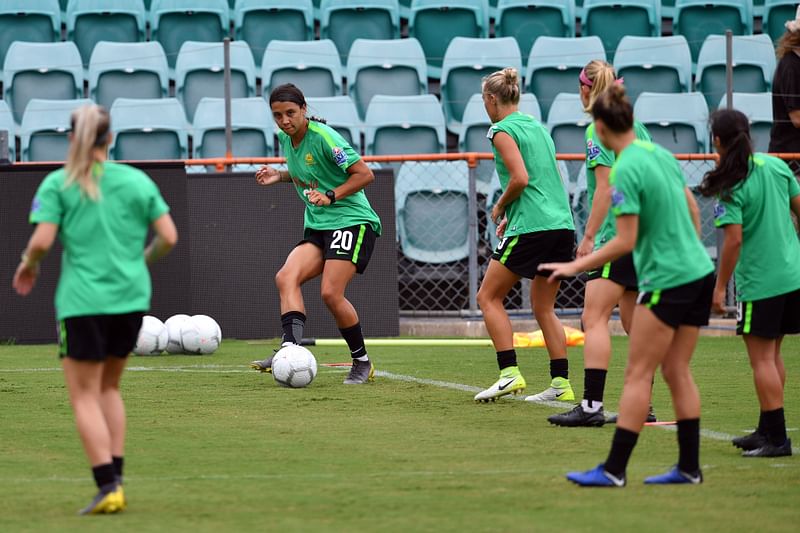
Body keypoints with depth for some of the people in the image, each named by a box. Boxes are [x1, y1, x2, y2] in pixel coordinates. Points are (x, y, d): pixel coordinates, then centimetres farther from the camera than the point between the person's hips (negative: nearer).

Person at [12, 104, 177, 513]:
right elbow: (168, 237, 3)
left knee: (85, 396, 2)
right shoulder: (138, 181, 5)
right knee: (109, 387, 21)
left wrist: (28, 264, 9)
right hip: (131, 297, 4)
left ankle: (108, 485, -10)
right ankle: (115, 476, 14)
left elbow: (43, 240, -12)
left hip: (82, 300, -4)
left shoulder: (57, 184, -3)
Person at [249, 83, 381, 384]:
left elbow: (364, 174, -13)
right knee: (286, 277, -17)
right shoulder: (285, 138, 9)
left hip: (352, 221, -8)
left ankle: (362, 363, -2)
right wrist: (279, 176, 10)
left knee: (330, 293, -19)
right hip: (317, 226, 8)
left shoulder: (323, 137, -15)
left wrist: (331, 196, -21)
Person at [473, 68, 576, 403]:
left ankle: (510, 373, -8)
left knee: (488, 297, 3)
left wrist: (500, 207, 0)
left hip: (531, 226, -8)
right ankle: (561, 384, 6)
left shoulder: (503, 131, -5)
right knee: (543, 307, 13)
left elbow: (520, 178, -17)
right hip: (562, 222, 8)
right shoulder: (536, 126, 19)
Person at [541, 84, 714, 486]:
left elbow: (625, 242, -18)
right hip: (699, 271, 8)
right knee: (677, 371, 12)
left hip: (666, 280, -8)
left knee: (638, 374, -3)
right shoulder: (661, 154, 7)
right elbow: (693, 212, 16)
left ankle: (614, 469, -2)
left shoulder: (625, 170, -17)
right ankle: (689, 467, 13)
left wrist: (575, 267, -11)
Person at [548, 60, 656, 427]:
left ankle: (591, 405, -18)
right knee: (632, 319, 13)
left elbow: (606, 186, -15)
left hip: (617, 234, -9)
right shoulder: (635, 125, 15)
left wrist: (589, 236, -13)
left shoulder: (598, 128, -9)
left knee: (594, 318, -11)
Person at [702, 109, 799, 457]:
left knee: (761, 358, -1)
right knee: (772, 354, 16)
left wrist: (720, 286, -11)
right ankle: (768, 430, 23)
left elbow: (734, 239, -18)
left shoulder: (729, 186, -15)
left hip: (759, 281, -7)